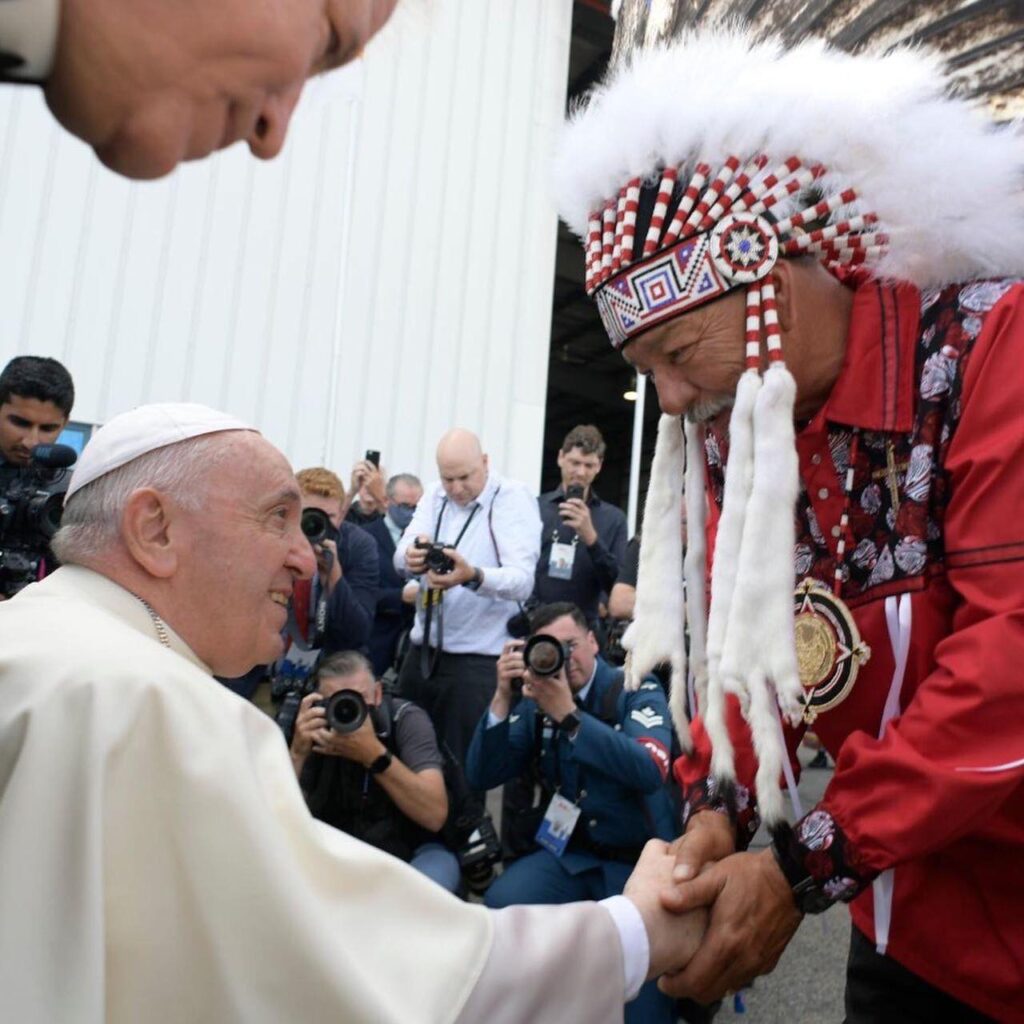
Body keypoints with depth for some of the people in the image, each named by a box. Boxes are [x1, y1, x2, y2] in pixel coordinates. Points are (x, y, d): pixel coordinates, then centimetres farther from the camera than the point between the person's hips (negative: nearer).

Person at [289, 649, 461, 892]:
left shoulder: (406, 719, -16)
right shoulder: (313, 728, -10)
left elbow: (435, 816, -29)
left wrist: (374, 754, -39)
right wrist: (298, 753, -30)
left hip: (412, 853, -2)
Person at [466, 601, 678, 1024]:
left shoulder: (637, 690, -9)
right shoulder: (535, 701, 0)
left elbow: (650, 771, -27)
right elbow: (481, 777, -5)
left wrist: (567, 713, -33)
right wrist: (502, 697, -19)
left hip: (640, 858, -3)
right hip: (566, 852, 3)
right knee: (502, 905, -22)